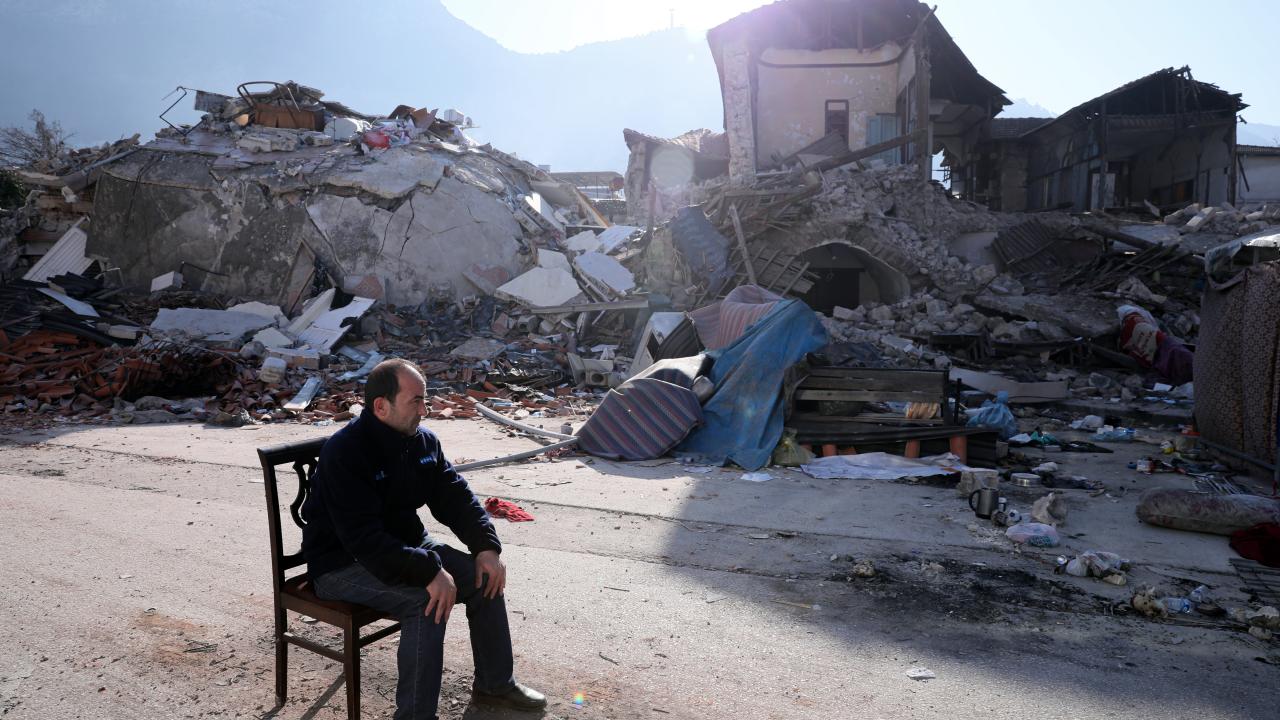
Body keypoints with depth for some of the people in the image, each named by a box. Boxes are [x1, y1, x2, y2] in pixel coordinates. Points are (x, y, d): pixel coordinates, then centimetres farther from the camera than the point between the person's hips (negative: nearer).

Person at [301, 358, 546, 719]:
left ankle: (495, 683, 13)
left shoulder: (423, 440, -2)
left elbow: (456, 497, 3)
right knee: (428, 599, -30)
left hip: (405, 545, 8)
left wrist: (487, 546, -13)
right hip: (342, 563, -7)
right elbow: (364, 539, -32)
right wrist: (428, 570, -38)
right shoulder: (344, 453, -25)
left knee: (485, 575, -5)